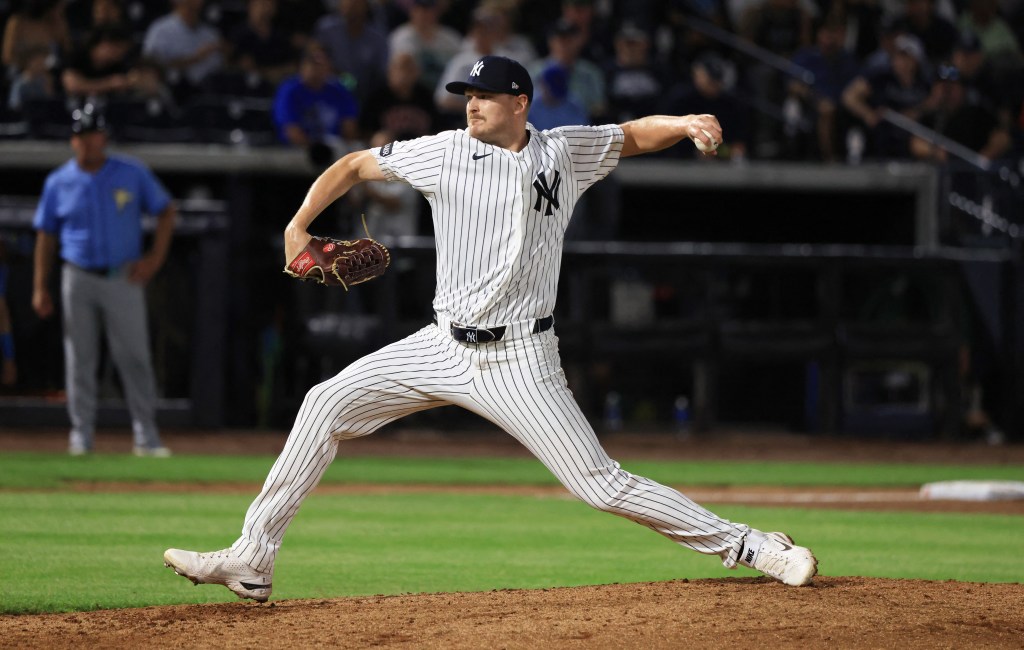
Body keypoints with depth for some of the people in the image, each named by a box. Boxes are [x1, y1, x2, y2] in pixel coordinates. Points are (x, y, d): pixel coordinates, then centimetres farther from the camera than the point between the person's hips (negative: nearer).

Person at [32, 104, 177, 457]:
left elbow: (166, 211, 8)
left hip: (124, 279, -1)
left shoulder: (133, 174, 1)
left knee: (135, 358, -5)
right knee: (80, 360, 2)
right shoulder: (59, 182, 3)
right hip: (78, 279, 1)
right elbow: (46, 236, 8)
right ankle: (81, 437, 8)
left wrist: (155, 257, -3)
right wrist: (40, 288, 3)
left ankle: (146, 437, -3)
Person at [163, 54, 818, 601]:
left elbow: (635, 134, 8)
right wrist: (299, 226, 1)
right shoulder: (445, 153, 0)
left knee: (601, 484, -10)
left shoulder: (565, 152, -1)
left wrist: (686, 123, -13)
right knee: (327, 405, -5)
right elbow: (354, 165, 10)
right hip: (445, 348, 3)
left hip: (520, 361, -3)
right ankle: (252, 562, -1)